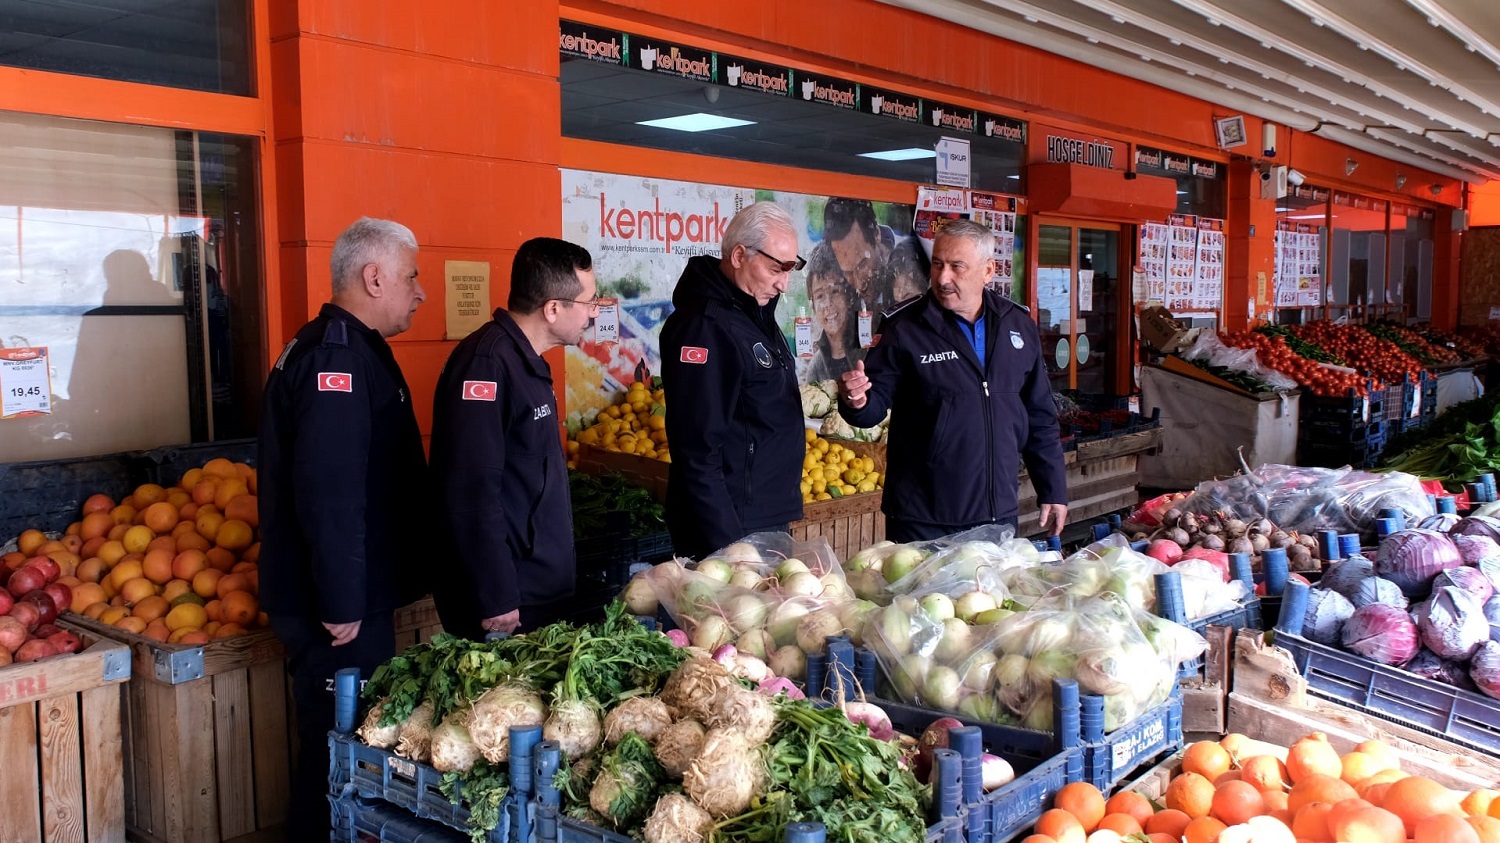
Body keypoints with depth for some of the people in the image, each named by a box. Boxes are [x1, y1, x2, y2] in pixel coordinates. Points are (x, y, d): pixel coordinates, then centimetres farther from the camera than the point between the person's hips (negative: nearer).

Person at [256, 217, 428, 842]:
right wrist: (342, 605, -22)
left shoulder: (348, 348, 14)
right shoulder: (338, 358, -20)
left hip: (353, 599, 10)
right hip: (338, 606, -10)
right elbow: (328, 496, -28)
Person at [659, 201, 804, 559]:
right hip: (730, 530, -9)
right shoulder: (704, 327, -21)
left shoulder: (756, 309, 9)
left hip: (769, 521, 9)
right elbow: (697, 453, -25)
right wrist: (725, 546, -25)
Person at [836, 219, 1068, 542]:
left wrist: (1054, 490, 11)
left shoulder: (1019, 325, 5)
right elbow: (877, 401, -8)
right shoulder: (904, 328, -7)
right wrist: (857, 402, -31)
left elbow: (1040, 417, 11)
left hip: (999, 514, 4)